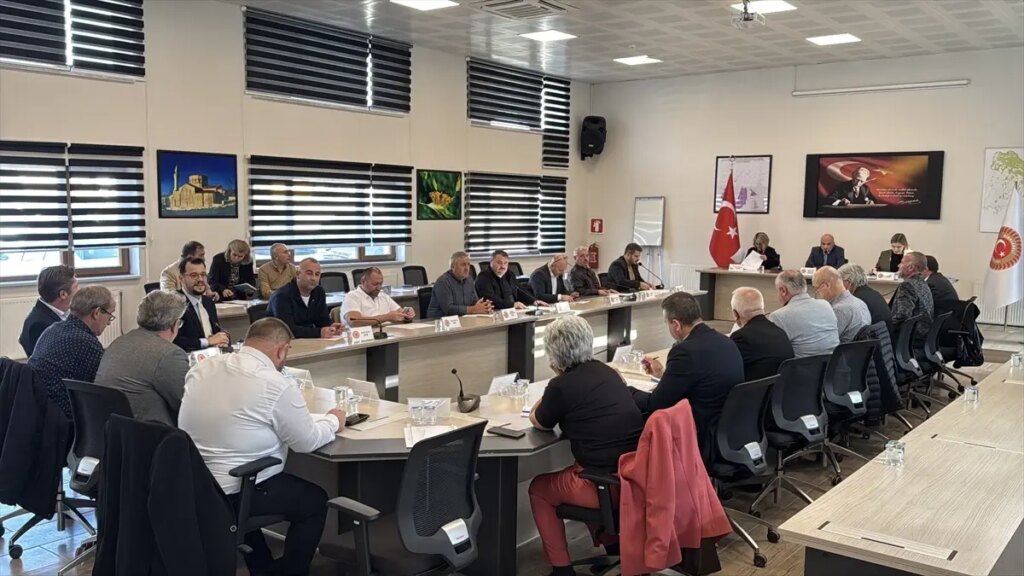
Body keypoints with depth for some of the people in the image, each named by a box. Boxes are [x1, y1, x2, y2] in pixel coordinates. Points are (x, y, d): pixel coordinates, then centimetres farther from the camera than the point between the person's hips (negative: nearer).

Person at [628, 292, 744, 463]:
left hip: (705, 444, -8)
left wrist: (626, 389, 4)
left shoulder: (685, 351, -20)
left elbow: (655, 405, -13)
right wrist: (664, 373, 29)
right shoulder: (726, 342, 6)